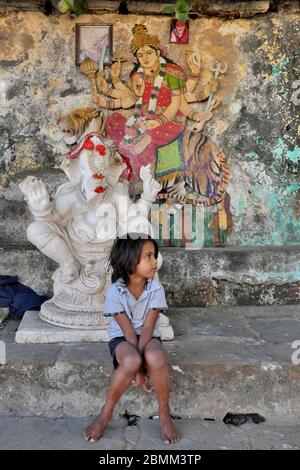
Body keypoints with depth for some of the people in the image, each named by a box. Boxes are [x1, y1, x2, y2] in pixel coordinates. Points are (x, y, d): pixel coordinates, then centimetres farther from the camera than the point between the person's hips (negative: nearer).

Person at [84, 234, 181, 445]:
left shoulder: (156, 288, -13)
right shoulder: (115, 291, -18)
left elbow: (147, 328, -16)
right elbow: (129, 332, -18)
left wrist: (141, 362, -25)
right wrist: (137, 368, -22)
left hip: (148, 338, 2)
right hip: (122, 338, -1)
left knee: (156, 359, -33)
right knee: (130, 362, -35)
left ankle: (164, 414, -8)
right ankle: (106, 413, -10)